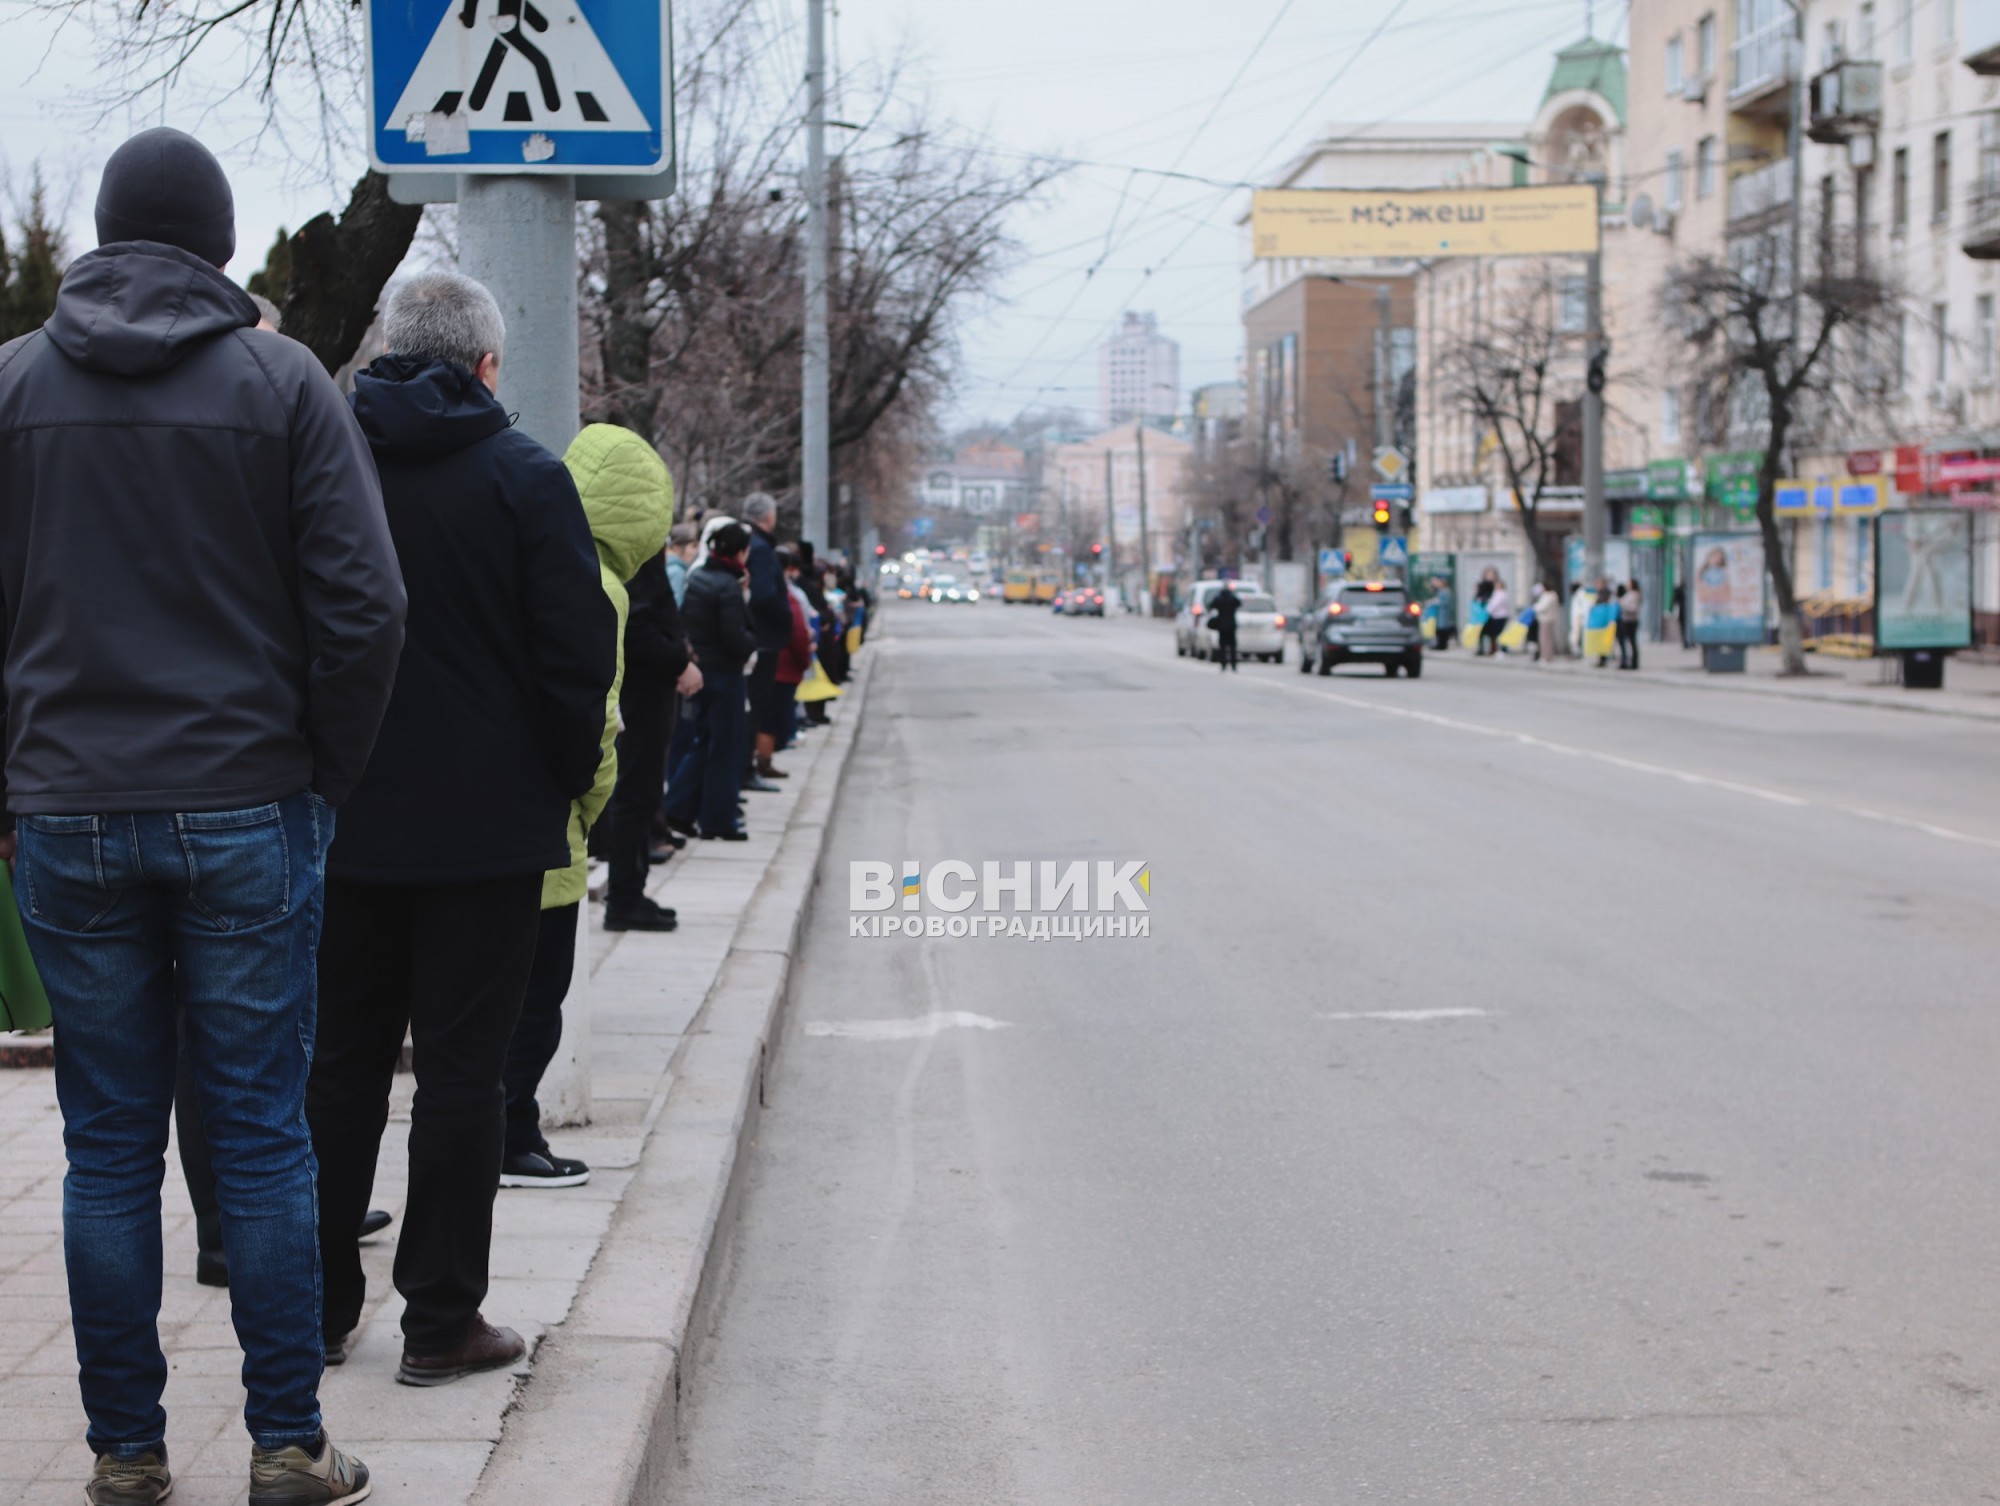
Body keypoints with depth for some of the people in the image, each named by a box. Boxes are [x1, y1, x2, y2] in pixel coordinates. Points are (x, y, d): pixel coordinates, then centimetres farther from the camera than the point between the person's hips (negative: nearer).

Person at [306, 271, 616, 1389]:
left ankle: (321, 1304, 21)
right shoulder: (524, 474, -7)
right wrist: (574, 778, 3)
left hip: (342, 823, 4)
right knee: (463, 1069, 2)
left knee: (341, 1061, 14)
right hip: (486, 824, -4)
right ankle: (443, 1320, 7)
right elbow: (577, 648, -11)